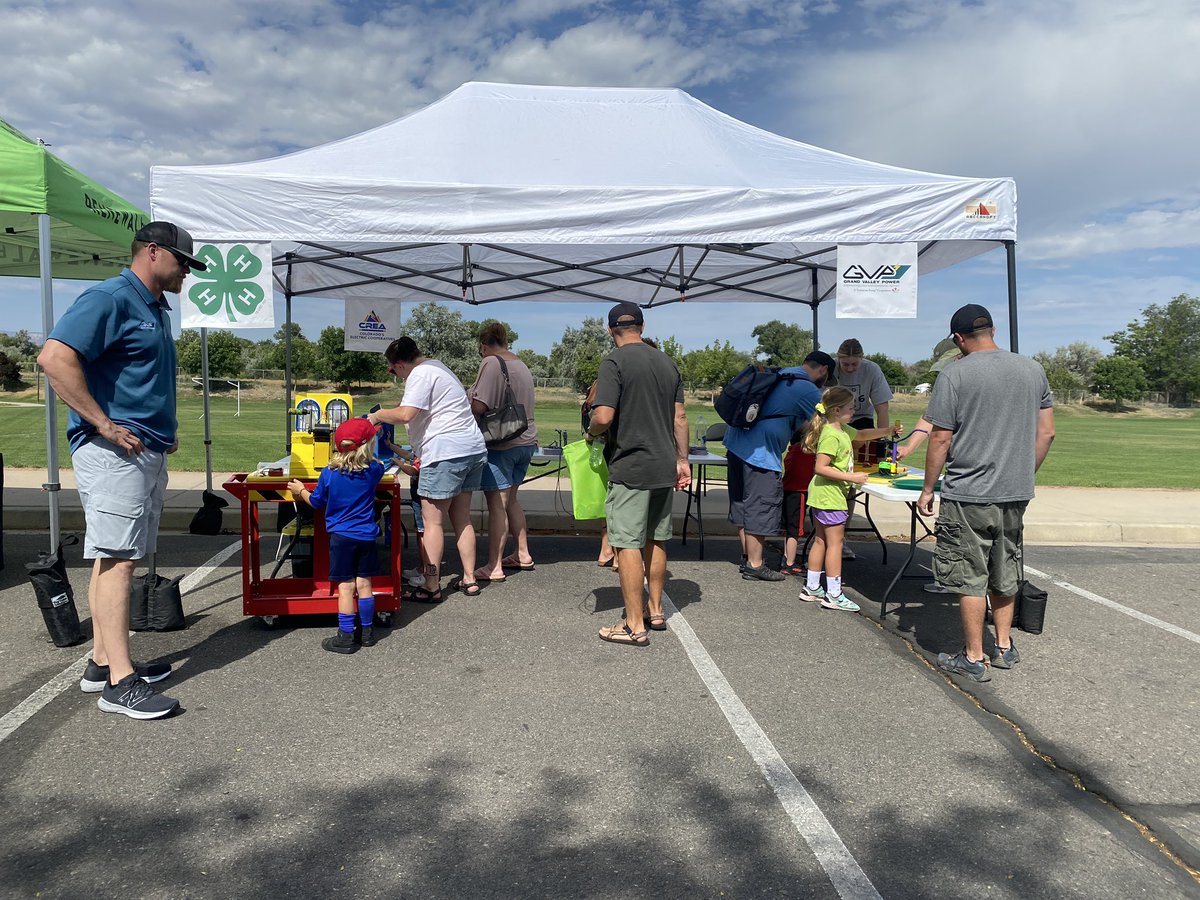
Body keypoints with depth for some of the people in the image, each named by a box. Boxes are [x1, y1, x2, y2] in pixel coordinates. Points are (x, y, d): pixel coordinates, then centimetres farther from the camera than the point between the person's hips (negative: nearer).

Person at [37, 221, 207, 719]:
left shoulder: (156, 310, 19)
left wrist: (166, 429, 17)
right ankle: (119, 682, -6)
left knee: (115, 557, 13)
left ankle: (103, 661, 22)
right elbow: (54, 357, -23)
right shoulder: (110, 298, -11)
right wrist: (105, 424, -22)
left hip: (148, 451, 10)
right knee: (116, 559, -9)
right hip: (114, 452, -10)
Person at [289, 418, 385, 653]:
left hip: (340, 536, -2)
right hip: (366, 536, 2)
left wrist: (301, 490, 23)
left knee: (345, 586, 1)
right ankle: (367, 631, 21)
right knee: (364, 584, 10)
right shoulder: (373, 471, -5)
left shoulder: (328, 474, -7)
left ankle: (346, 637, 5)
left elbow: (317, 502, 6)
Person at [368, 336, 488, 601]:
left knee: (433, 522, -2)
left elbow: (405, 414, -22)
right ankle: (469, 579, 19)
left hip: (446, 453, -10)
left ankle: (431, 587, 2)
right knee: (462, 519, 15)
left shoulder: (420, 374, -10)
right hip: (474, 450, 10)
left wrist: (377, 415, -5)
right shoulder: (437, 367, 22)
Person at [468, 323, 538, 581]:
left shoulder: (492, 363, -13)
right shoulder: (522, 366, 14)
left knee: (497, 504, -4)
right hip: (526, 441, 9)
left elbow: (479, 407, -20)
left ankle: (494, 566, 0)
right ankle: (522, 555, 26)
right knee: (510, 500, 19)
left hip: (501, 445, -9)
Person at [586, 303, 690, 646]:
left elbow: (604, 417, -20)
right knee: (656, 540, 17)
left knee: (628, 544, -2)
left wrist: (590, 433, 1)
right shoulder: (667, 362, 10)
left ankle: (635, 626, 3)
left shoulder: (614, 362, -11)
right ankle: (655, 611, 29)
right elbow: (680, 417, 11)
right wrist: (682, 459, 18)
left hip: (630, 469, -7)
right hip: (663, 467, 7)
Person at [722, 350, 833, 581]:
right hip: (759, 452, -10)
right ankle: (755, 565, 5)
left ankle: (747, 557, 26)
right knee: (761, 506, -1)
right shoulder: (807, 390, -8)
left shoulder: (780, 374, 19)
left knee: (743, 502, 15)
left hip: (737, 443, 10)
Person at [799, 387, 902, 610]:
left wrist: (886, 431, 21)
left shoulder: (843, 430, 11)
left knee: (821, 541, 15)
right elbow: (820, 468, -26)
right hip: (830, 496, -10)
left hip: (823, 497, 10)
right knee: (835, 542, -3)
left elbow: (861, 435, 31)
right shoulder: (831, 436, -20)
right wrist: (851, 477, -25)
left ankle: (811, 588, 22)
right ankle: (834, 594, 3)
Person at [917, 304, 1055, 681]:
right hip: (1016, 494, 6)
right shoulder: (1033, 369, 5)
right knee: (1004, 574, 20)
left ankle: (974, 658, 13)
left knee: (970, 578, 4)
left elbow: (940, 440, -12)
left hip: (968, 496, -6)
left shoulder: (955, 374, -11)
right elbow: (1046, 433, 9)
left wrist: (928, 489, -2)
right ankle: (1004, 647, 31)